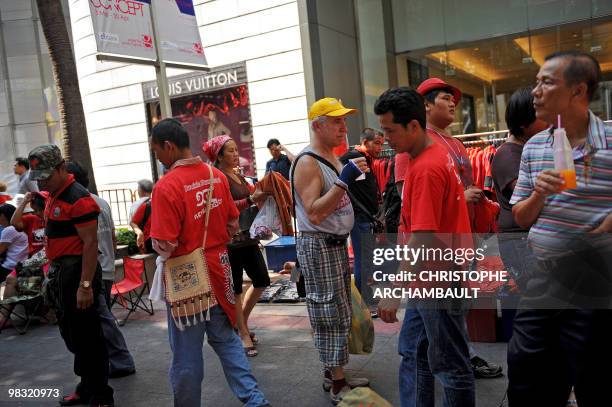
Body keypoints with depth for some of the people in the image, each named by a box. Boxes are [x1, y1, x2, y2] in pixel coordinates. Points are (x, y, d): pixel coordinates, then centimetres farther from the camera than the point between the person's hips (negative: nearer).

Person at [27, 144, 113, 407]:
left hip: (77, 272, -10)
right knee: (72, 335, 19)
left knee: (87, 337, -2)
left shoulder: (78, 198, -16)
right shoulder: (53, 197, 14)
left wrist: (85, 285, -24)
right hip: (59, 272, 10)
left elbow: (90, 243, -21)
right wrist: (54, 273, 15)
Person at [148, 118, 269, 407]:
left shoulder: (166, 185, -20)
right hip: (217, 268, 6)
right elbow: (233, 225, 7)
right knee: (225, 338, 19)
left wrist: (154, 242, 0)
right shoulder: (216, 175, 0)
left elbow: (165, 245, -21)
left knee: (186, 352, 10)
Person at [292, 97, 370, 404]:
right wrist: (345, 179, -28)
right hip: (318, 247, -10)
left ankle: (332, 373, 29)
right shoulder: (307, 162, -17)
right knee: (332, 314, -3)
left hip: (336, 244, 10)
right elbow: (314, 214, -27)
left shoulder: (333, 158, 12)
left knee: (337, 312, 16)